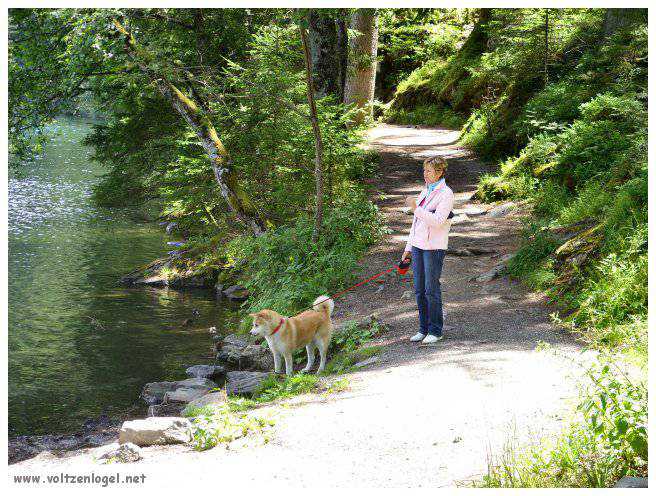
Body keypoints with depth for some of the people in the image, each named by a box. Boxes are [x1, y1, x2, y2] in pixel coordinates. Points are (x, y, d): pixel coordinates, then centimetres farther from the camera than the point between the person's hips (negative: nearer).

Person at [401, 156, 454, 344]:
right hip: (418, 245, 7)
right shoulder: (425, 191, 16)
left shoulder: (446, 194, -9)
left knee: (431, 289, -4)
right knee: (419, 290, 8)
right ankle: (423, 329, 17)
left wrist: (416, 208, -25)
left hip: (434, 247, -7)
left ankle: (435, 331, 6)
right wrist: (409, 247, 18)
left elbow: (438, 221, -21)